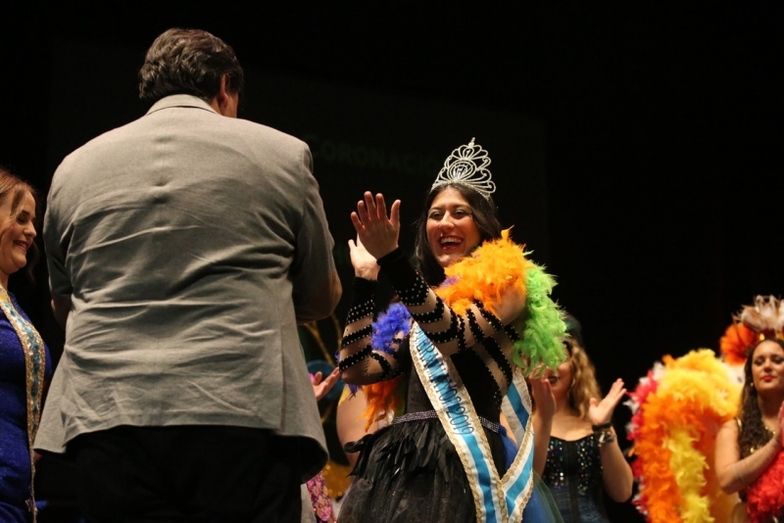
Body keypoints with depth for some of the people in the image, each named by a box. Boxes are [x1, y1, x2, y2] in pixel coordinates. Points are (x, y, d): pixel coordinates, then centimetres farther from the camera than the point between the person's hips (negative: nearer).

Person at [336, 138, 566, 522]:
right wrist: (364, 281, 12)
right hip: (398, 466, 6)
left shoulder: (506, 281, 4)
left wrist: (392, 259, -24)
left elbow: (455, 336, -16)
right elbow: (357, 369, 11)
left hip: (460, 464, -6)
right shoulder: (419, 307, 22)